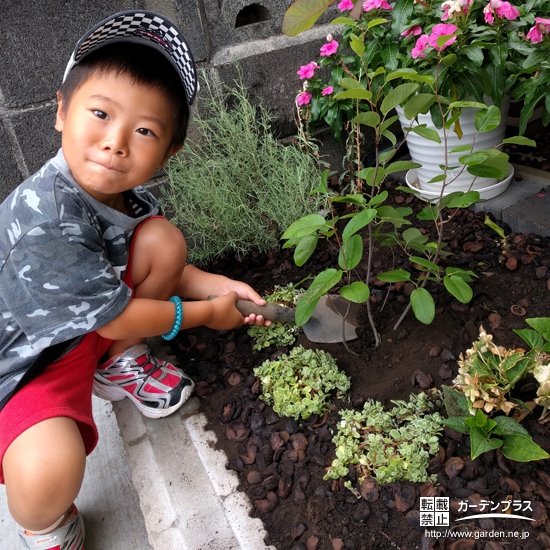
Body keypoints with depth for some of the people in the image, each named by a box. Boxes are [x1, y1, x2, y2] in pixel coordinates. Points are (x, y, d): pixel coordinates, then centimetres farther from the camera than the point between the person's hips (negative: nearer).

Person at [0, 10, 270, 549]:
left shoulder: (124, 190, -11)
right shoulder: (44, 221, -36)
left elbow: (153, 263, 9)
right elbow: (116, 319, -25)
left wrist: (211, 283, -7)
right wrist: (206, 313, -12)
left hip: (95, 326, 7)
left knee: (163, 239, -11)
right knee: (48, 472, -35)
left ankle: (119, 367, 10)